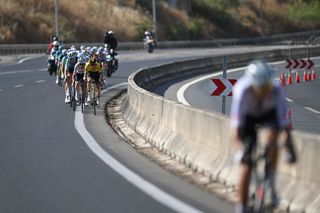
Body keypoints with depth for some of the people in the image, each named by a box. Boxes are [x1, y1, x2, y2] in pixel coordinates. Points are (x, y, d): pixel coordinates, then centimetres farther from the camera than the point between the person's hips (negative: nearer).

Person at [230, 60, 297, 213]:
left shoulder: (276, 91, -36)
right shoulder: (242, 91, -39)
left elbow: (284, 124, -36)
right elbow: (235, 126, -42)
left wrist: (290, 150, -47)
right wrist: (240, 149, -57)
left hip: (269, 114, 0)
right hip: (248, 116, 0)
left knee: (271, 139, -33)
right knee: (246, 164, -8)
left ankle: (271, 184, -14)